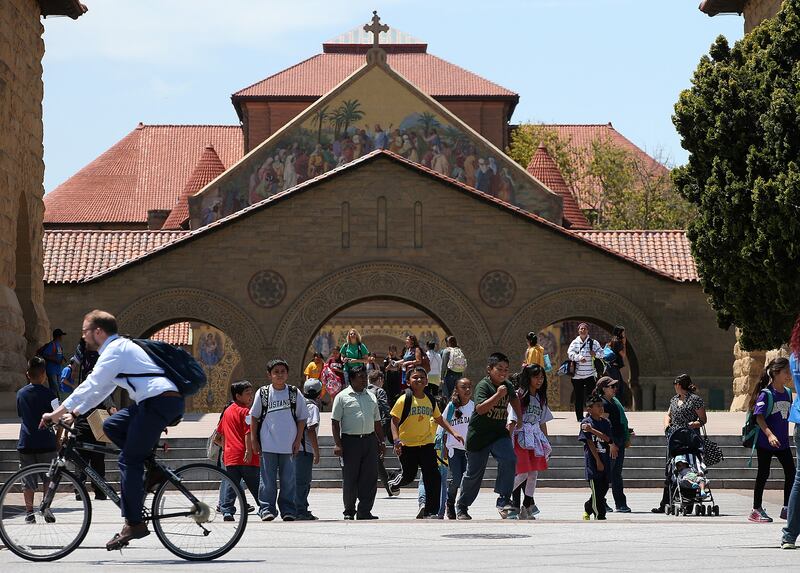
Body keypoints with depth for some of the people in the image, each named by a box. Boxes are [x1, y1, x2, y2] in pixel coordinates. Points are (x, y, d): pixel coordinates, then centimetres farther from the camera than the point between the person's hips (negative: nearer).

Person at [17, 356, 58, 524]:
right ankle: (47, 509, 2)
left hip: (25, 444, 3)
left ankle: (29, 512, 6)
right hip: (46, 443, -3)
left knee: (28, 481, 8)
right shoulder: (47, 393, -6)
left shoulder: (20, 393, 8)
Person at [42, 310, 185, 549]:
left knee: (129, 460, -7)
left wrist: (58, 412, -10)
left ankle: (134, 523, -9)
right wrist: (74, 413, 23)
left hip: (160, 401, -9)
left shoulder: (116, 350, -5)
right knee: (111, 427, 14)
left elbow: (92, 385, -12)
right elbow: (100, 389, 29)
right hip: (155, 401, 9)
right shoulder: (121, 348, 25)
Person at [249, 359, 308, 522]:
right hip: (268, 445, 0)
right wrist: (254, 440, 5)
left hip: (289, 446, 1)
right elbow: (254, 417, 9)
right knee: (268, 480, 0)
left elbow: (302, 418, 8)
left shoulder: (295, 394, 4)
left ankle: (288, 510, 10)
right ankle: (266, 508, 5)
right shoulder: (262, 393, 3)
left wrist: (298, 440, 1)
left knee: (288, 480, 3)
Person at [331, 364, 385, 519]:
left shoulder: (371, 397, 16)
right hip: (350, 440, -4)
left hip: (369, 440, 4)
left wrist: (381, 442, 16)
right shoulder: (342, 397, 1)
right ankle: (349, 511, 9)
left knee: (370, 477, -1)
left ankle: (364, 511, 4)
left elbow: (377, 422, 21)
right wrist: (337, 444, -10)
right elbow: (335, 422, -2)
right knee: (350, 478, -1)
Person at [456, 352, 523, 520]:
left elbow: (514, 398, 29)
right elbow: (480, 409, -31)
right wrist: (498, 395, -35)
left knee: (509, 459, -23)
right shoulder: (483, 385, -16)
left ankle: (503, 500, -16)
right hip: (479, 435, -5)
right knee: (474, 472, 6)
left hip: (499, 433, 5)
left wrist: (520, 418, 26)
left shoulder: (508, 386, 4)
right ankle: (461, 507, 25)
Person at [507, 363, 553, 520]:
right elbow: (512, 420, -10)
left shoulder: (541, 398, 15)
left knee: (534, 473, 2)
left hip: (535, 438, 6)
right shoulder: (519, 396, -6)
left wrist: (546, 443, 17)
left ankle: (527, 508, 9)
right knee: (523, 473, -13)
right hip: (520, 437, -6)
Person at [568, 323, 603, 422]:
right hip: (577, 375, 1)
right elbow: (570, 353, -8)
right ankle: (579, 416, 14)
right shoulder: (574, 343, 5)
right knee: (579, 397, 6)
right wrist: (579, 357, -25)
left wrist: (595, 354, -17)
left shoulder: (593, 343, 6)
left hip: (590, 375, -1)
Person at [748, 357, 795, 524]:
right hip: (765, 442, -7)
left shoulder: (787, 393, 8)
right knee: (763, 474, 0)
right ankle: (756, 509, 9)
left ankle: (786, 508, 15)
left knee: (791, 472, 4)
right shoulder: (766, 394, -13)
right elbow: (759, 417, -19)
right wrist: (769, 434, -30)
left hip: (782, 442, 7)